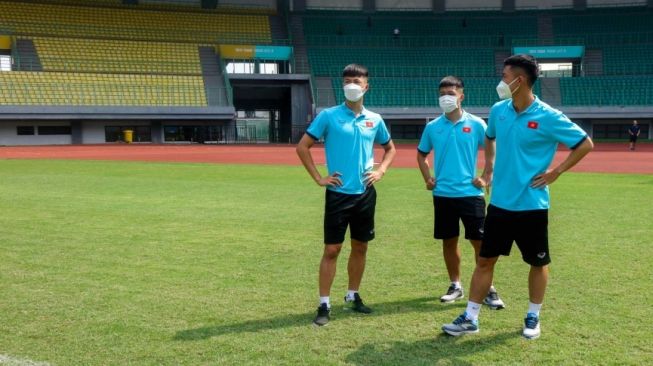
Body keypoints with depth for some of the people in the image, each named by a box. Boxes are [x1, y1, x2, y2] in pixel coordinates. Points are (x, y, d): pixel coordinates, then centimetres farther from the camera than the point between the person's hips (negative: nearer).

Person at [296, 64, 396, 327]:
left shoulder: (374, 120, 6)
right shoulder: (328, 116, -5)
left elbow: (390, 148, 22)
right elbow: (302, 147, -3)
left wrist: (380, 171, 5)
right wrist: (318, 178, -7)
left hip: (365, 194, 4)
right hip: (338, 193, -4)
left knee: (360, 247, 12)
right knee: (332, 249, -3)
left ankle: (353, 296, 28)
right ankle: (324, 305, 4)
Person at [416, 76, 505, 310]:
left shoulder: (476, 124, -3)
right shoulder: (432, 127, 4)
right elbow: (421, 154, 18)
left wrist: (486, 177, -3)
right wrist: (428, 178, 6)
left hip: (470, 193, -3)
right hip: (442, 194, 3)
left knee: (479, 241, -2)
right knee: (449, 241, 10)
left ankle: (488, 290, 8)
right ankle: (455, 286, 24)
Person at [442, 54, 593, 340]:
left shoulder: (548, 117, -14)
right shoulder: (498, 111, 1)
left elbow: (585, 144, -6)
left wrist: (555, 172, -9)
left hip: (532, 205, -4)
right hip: (500, 202, 4)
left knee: (538, 262, 11)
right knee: (485, 259, 6)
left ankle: (533, 316, 29)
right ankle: (471, 318, 14)